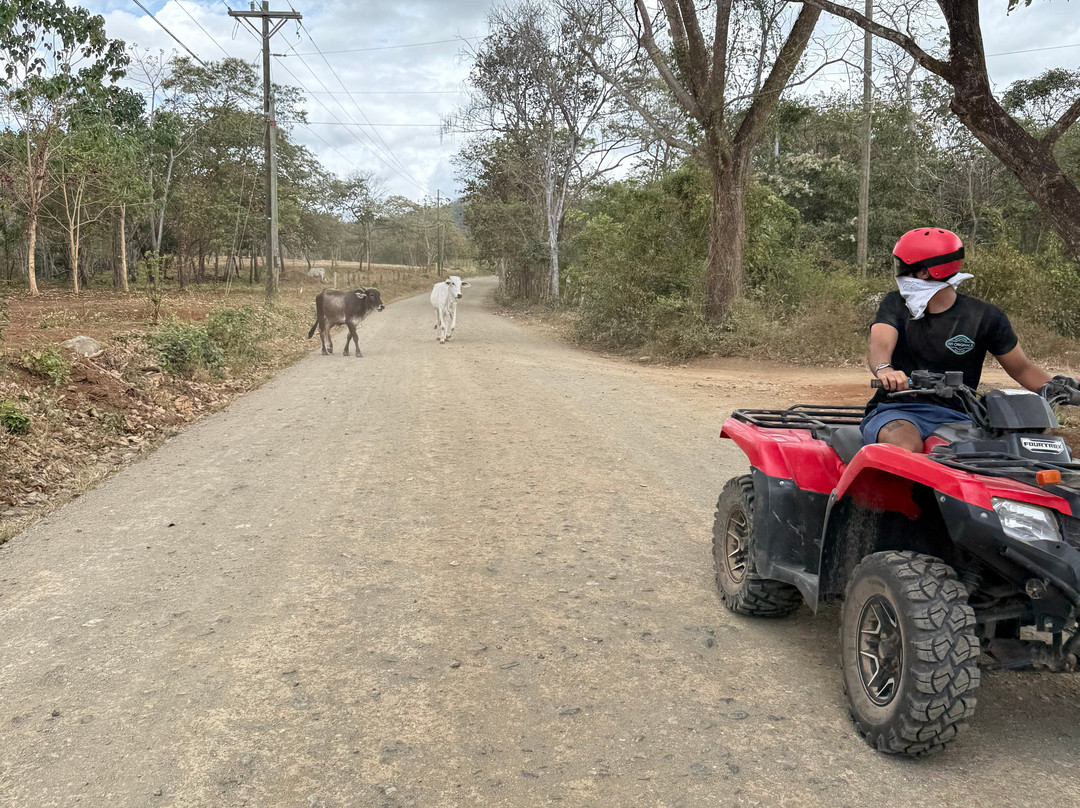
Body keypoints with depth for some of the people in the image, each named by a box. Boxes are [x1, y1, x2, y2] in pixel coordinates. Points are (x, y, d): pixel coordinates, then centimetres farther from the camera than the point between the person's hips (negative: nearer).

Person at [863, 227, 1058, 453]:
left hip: (953, 416, 1)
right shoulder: (896, 304, 7)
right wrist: (884, 370, -38)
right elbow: (880, 345, -13)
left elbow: (1021, 368, 12)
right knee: (906, 447, -35)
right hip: (895, 412, -1)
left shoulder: (984, 316, 5)